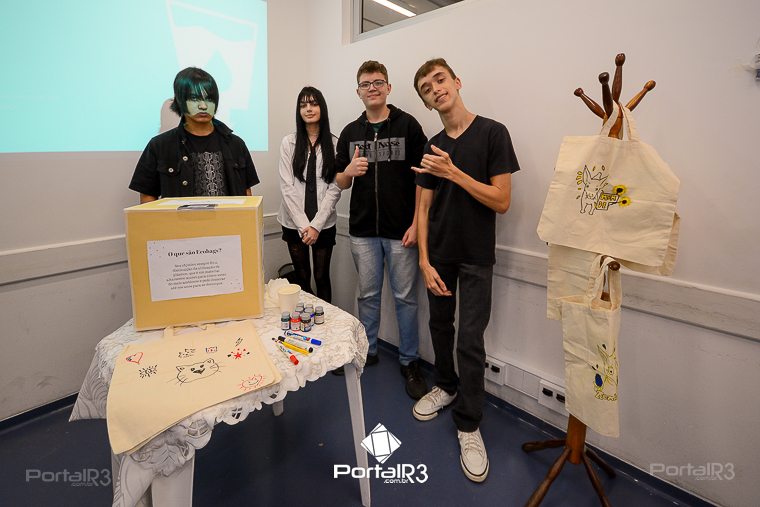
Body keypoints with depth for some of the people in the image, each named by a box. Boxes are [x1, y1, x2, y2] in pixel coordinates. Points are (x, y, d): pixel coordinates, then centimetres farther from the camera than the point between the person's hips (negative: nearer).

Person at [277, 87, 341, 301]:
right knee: (302, 278, 10)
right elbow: (287, 187, -4)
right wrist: (302, 224, -11)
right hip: (294, 224, 1)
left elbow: (335, 188, -5)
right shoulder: (288, 142, 0)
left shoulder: (333, 143, 0)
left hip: (324, 224, 0)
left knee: (322, 277, 8)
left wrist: (316, 224, -12)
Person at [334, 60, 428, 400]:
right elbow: (340, 183, 14)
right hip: (362, 229, 4)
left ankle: (409, 362, 20)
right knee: (368, 294, 13)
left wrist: (415, 224, -10)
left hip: (400, 230, -3)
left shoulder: (408, 125, 0)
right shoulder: (350, 132, 11)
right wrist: (349, 171, -10)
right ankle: (367, 351, 30)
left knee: (405, 297, 5)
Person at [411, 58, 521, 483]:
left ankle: (469, 426, 14)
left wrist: (454, 173, -19)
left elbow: (502, 201, -13)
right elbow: (424, 209, 4)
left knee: (470, 341, -3)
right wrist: (425, 261, -5)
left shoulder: (492, 133, -7)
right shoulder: (432, 148, 7)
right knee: (441, 326, 15)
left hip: (476, 258, -4)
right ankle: (446, 386, 38)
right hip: (438, 255, 5)